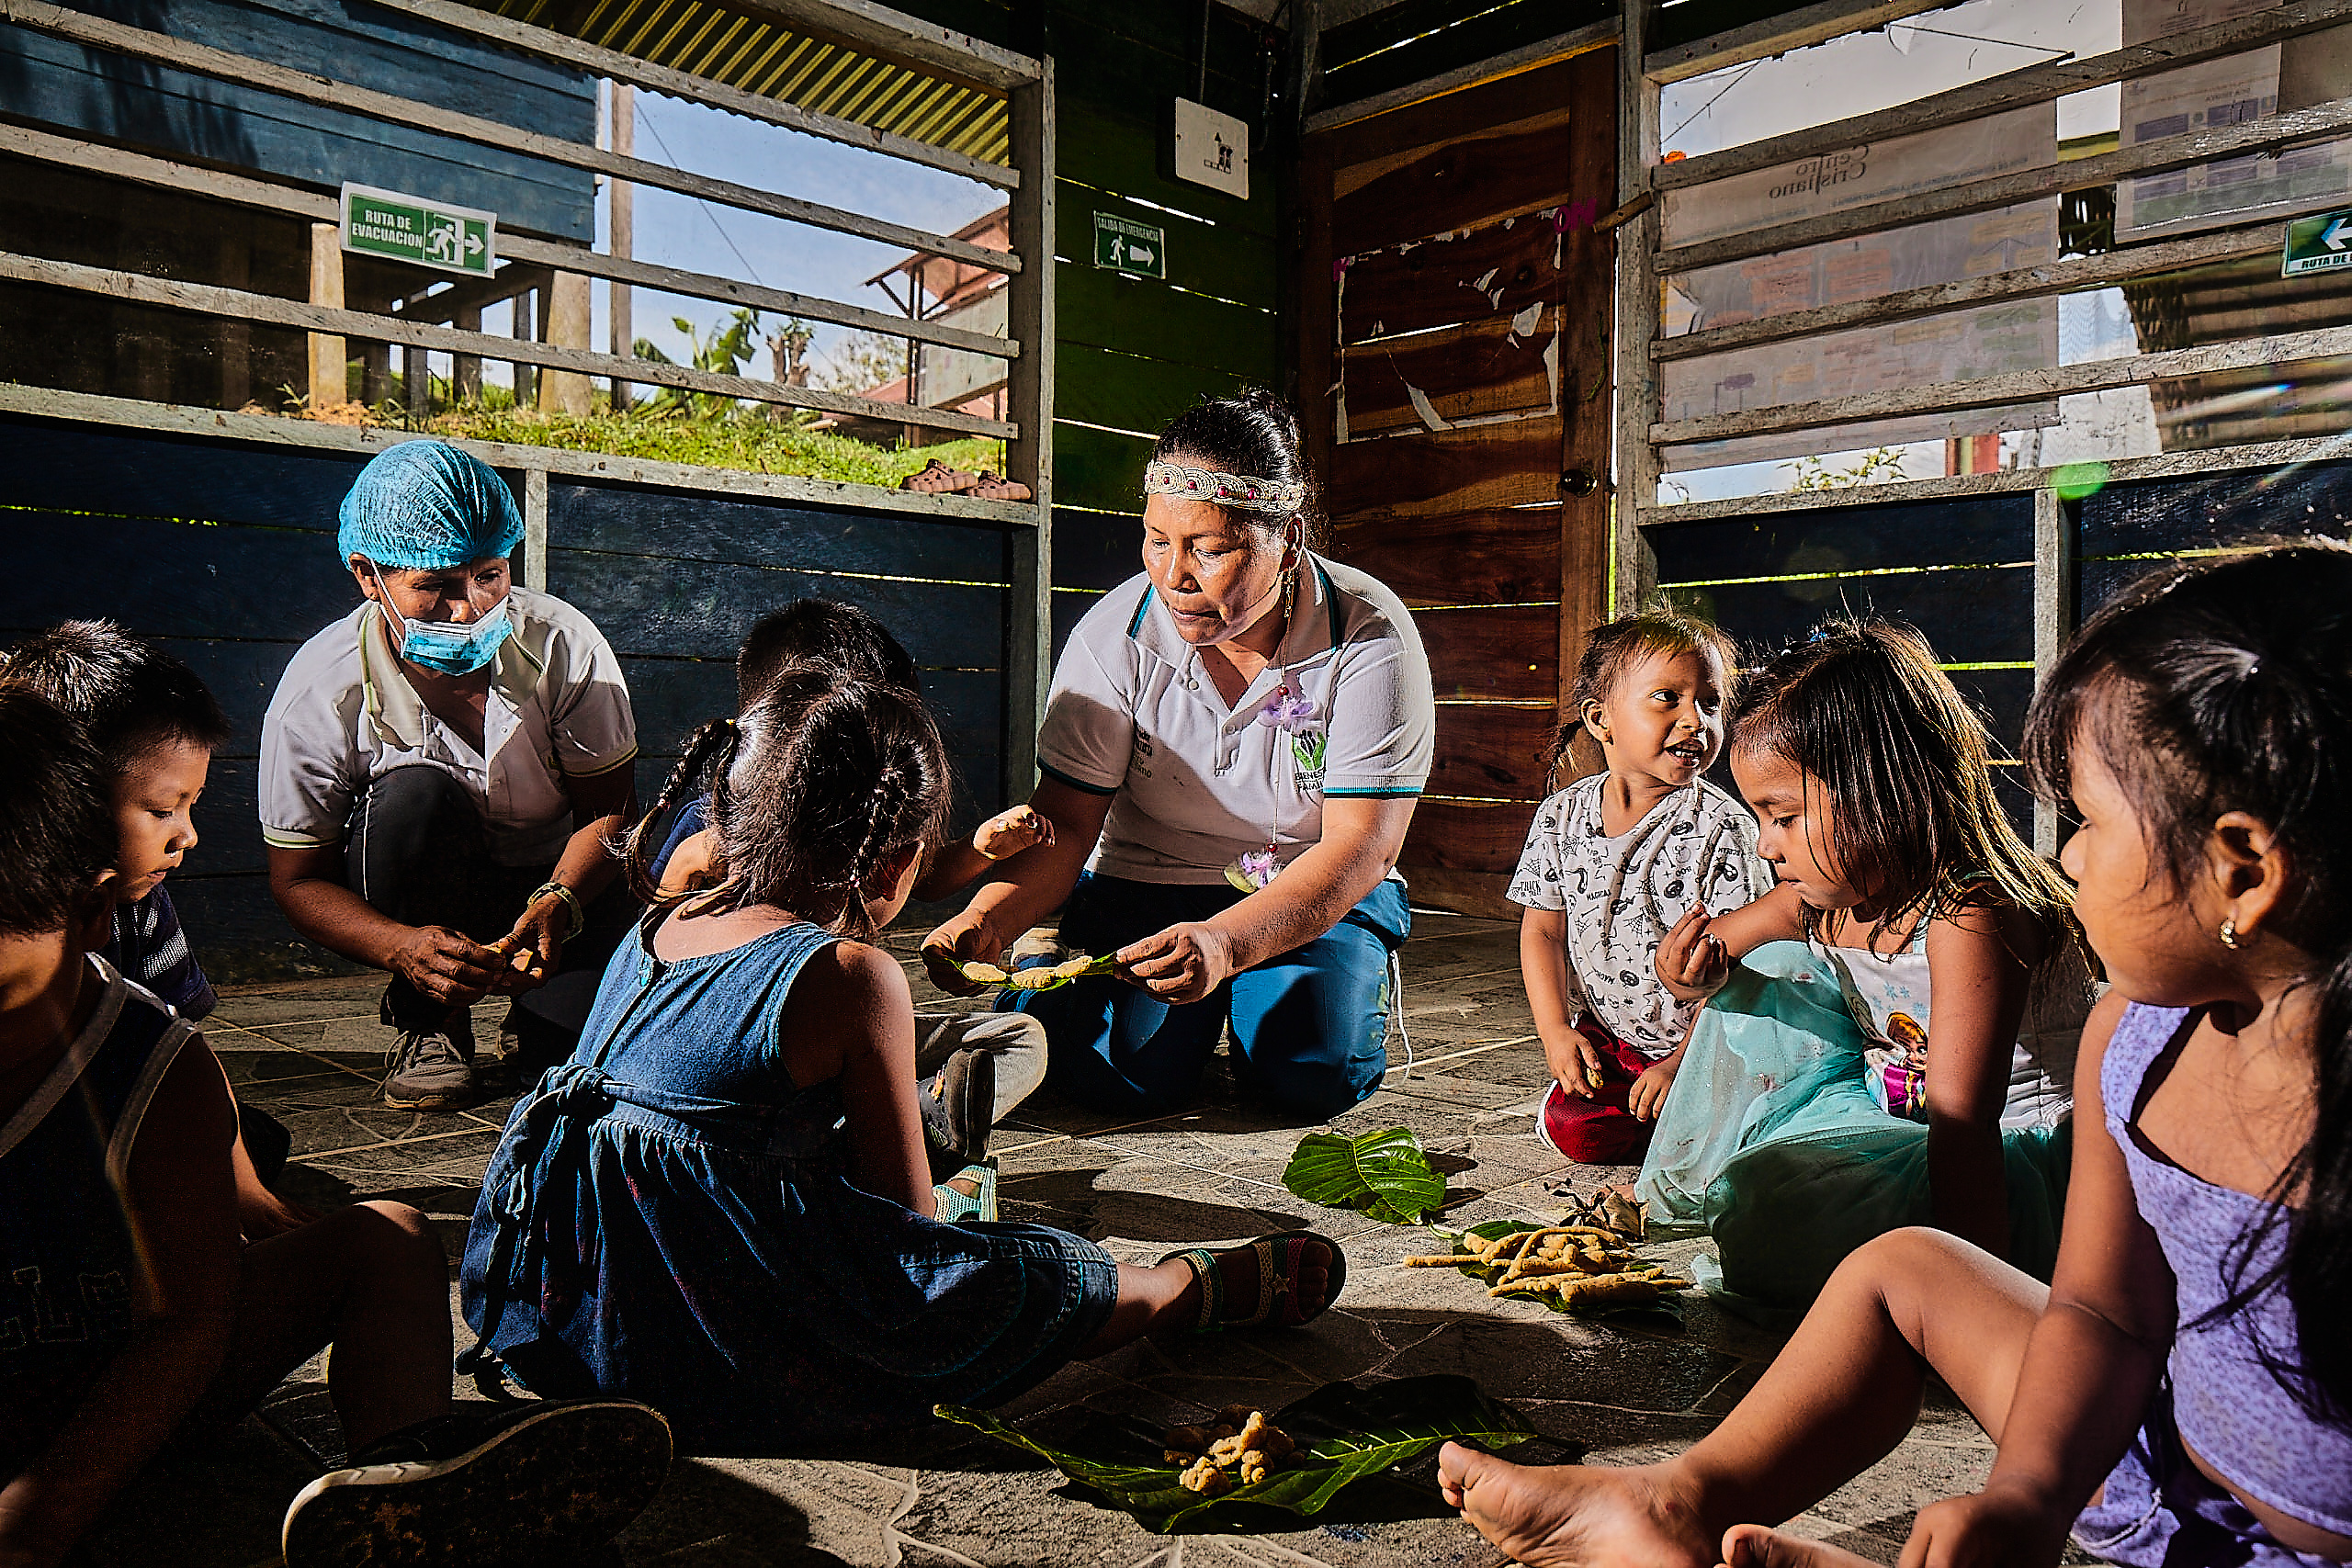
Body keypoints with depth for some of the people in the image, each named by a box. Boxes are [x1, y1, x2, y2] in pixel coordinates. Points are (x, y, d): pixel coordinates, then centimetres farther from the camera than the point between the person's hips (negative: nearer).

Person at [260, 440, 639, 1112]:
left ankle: (535, 1019, 15)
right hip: (416, 909, 0)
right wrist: (404, 948, -34)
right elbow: (299, 879, -14)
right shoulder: (320, 692, -21)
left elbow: (609, 806, -13)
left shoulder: (565, 646, -19)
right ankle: (426, 1020, -10)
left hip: (552, 877, 0)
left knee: (569, 1049, -26)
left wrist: (559, 903, -34)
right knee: (415, 793, -34)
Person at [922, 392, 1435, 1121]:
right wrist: (989, 918, -31)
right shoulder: (1116, 633, -13)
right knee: (1116, 1074, -23)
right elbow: (1065, 821, -10)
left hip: (1321, 897, 0)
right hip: (1145, 887, 1)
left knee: (1316, 1074, -25)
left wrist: (1225, 942, -40)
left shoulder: (1371, 637, -19)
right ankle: (1058, 980, 12)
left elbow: (1359, 846, -23)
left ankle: (1365, 978, 10)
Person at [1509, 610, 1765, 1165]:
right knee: (1574, 1130, -15)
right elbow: (1543, 932, 4)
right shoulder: (1561, 816, -4)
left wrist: (1683, 1062, -19)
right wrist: (1556, 1032, -6)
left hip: (1702, 1041, -3)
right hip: (1605, 1034, 3)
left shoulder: (1722, 827, -16)